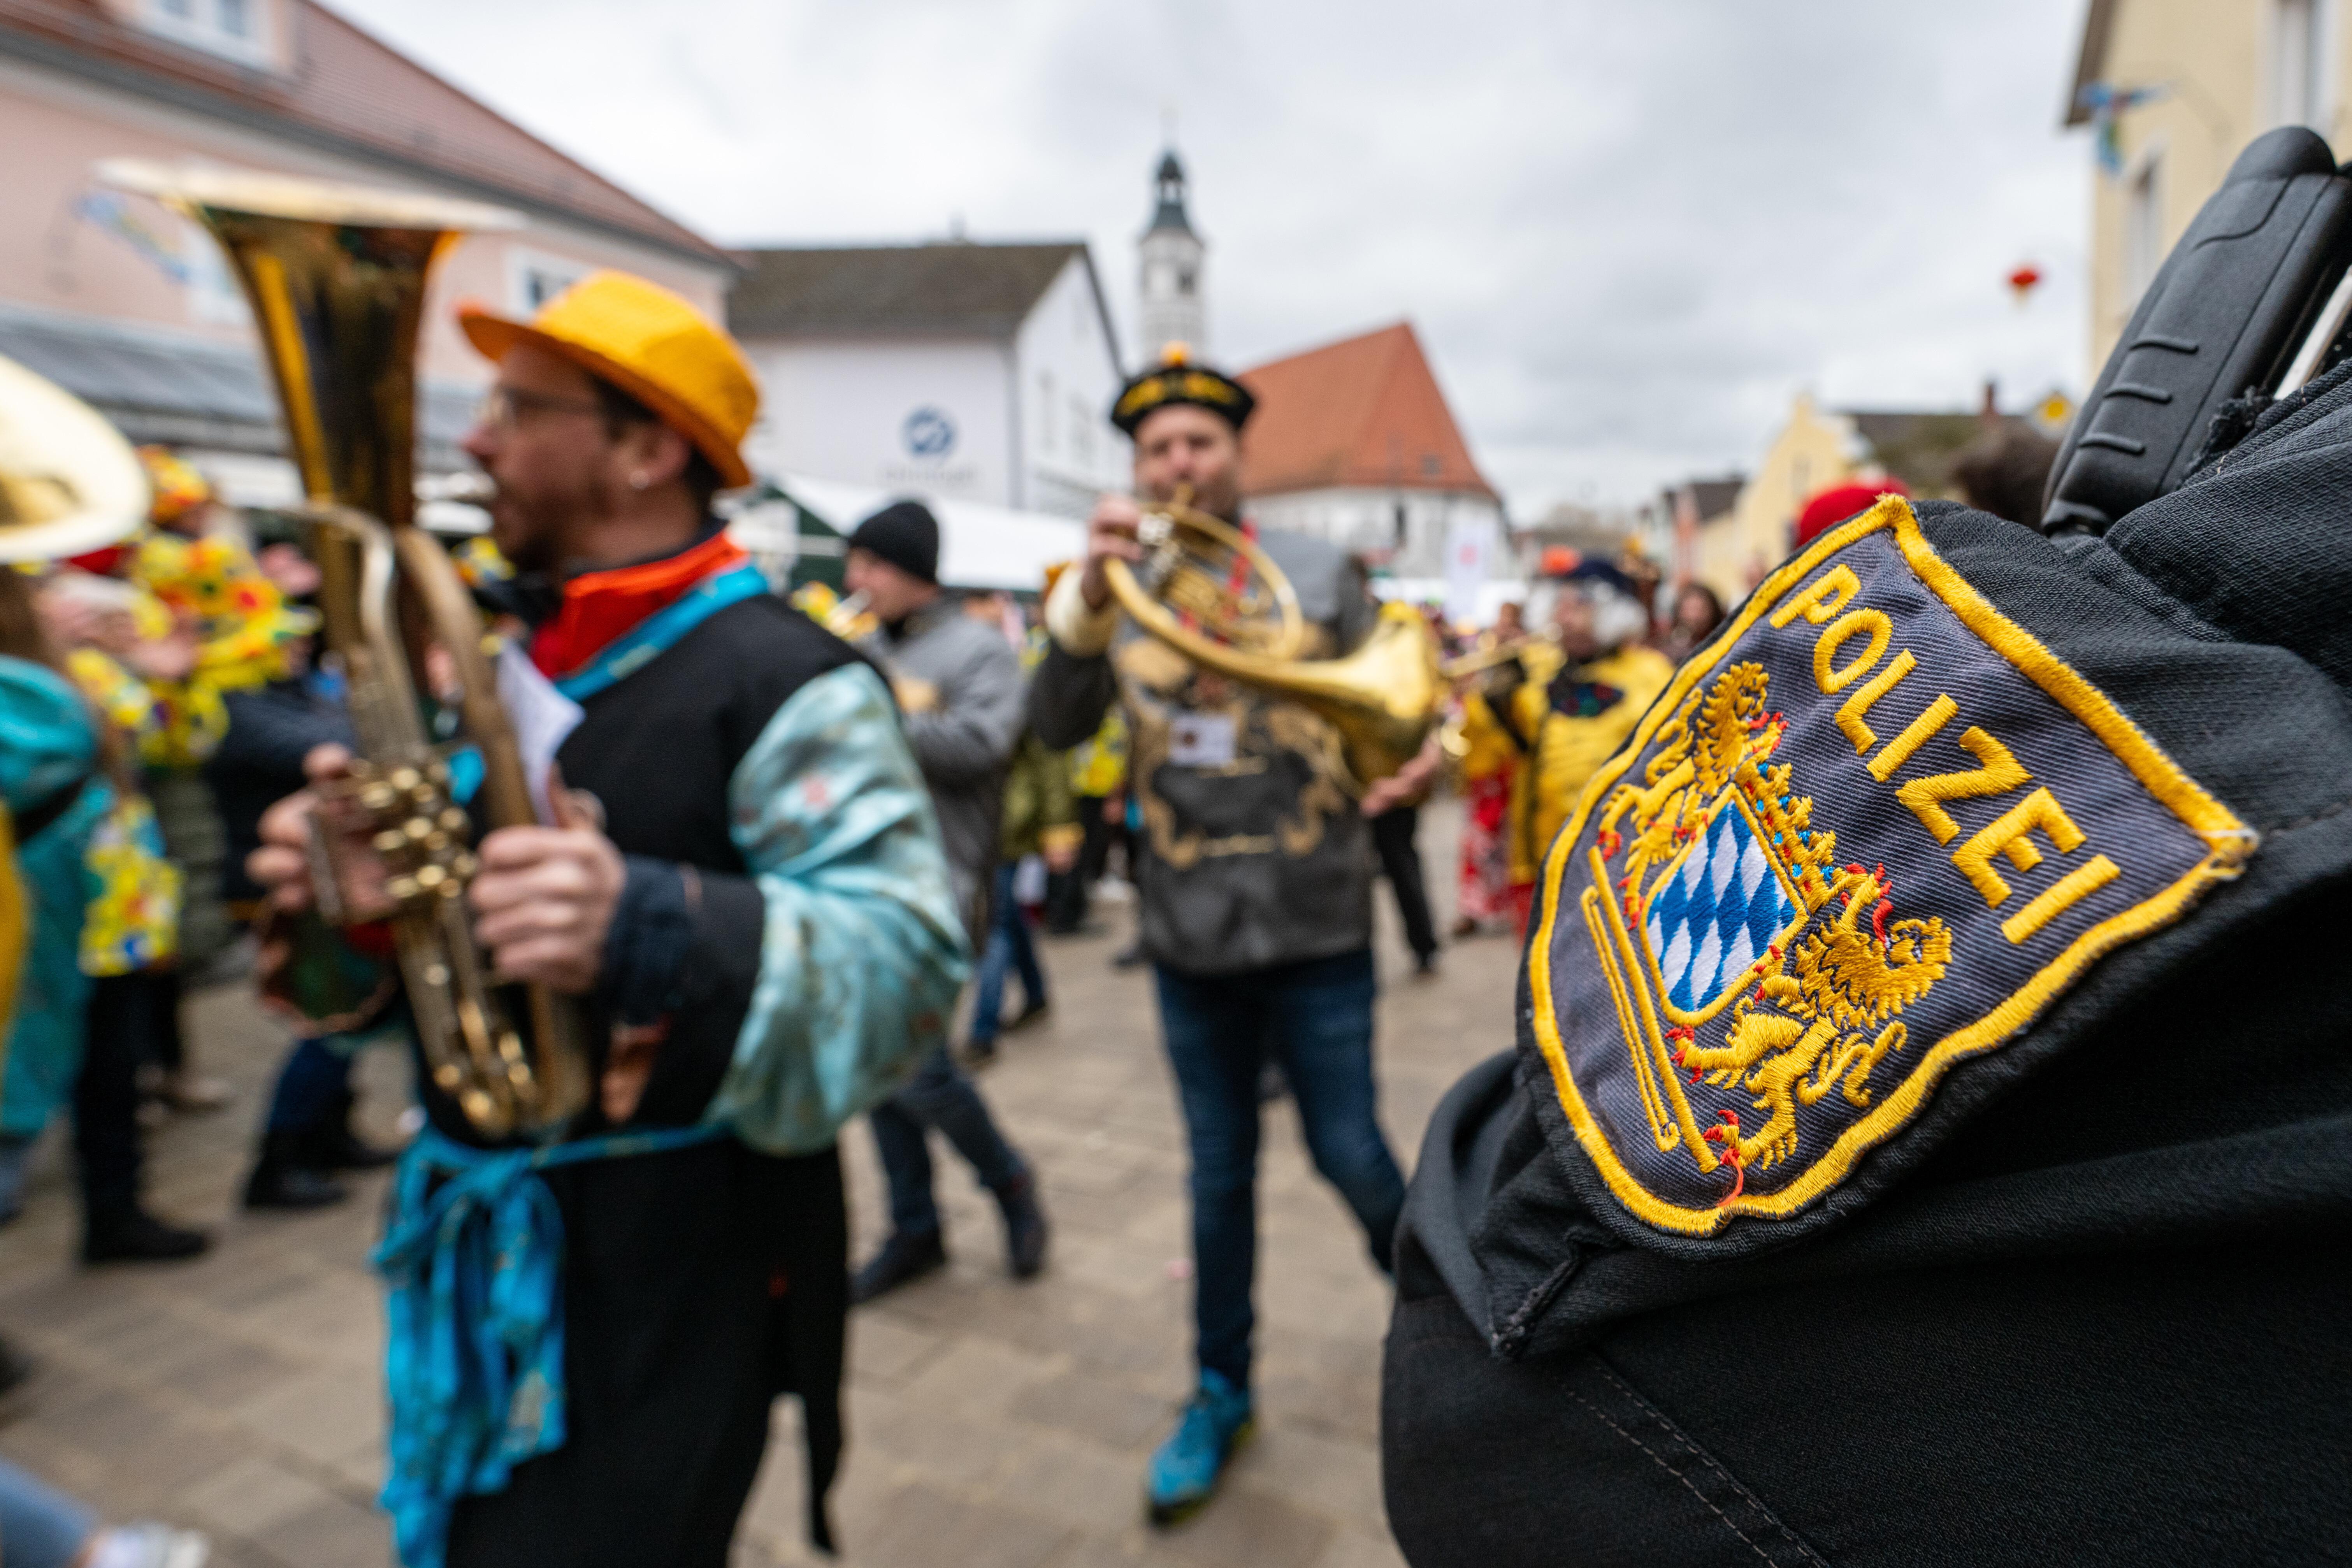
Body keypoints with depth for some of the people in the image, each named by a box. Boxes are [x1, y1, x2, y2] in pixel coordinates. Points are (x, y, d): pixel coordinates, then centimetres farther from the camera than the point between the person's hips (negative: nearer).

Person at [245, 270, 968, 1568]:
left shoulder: (780, 680, -19)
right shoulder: (511, 658, 9)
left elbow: (908, 959, -28)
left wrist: (647, 930, -41)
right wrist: (358, 887, -2)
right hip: (486, 1259, 9)